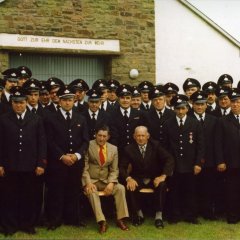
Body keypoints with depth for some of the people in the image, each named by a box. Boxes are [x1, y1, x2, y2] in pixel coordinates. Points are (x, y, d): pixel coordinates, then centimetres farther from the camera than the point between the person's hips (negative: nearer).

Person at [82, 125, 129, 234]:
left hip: (106, 180, 3)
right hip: (91, 180, -3)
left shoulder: (113, 149, 5)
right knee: (91, 191, -34)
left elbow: (114, 170, 4)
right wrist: (88, 182, -23)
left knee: (120, 188, -21)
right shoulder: (88, 146, -6)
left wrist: (111, 183, -14)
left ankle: (120, 219, -13)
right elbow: (84, 167, -9)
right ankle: (102, 221, -33)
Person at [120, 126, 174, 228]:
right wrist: (128, 178, -25)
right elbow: (122, 167, -4)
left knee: (162, 185, -31)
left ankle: (158, 216, -18)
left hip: (154, 177, 0)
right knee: (130, 186, -30)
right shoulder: (129, 149, -3)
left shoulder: (155, 145, -5)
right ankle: (138, 214, -6)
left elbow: (169, 160, -10)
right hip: (138, 178, 1)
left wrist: (163, 176, -25)